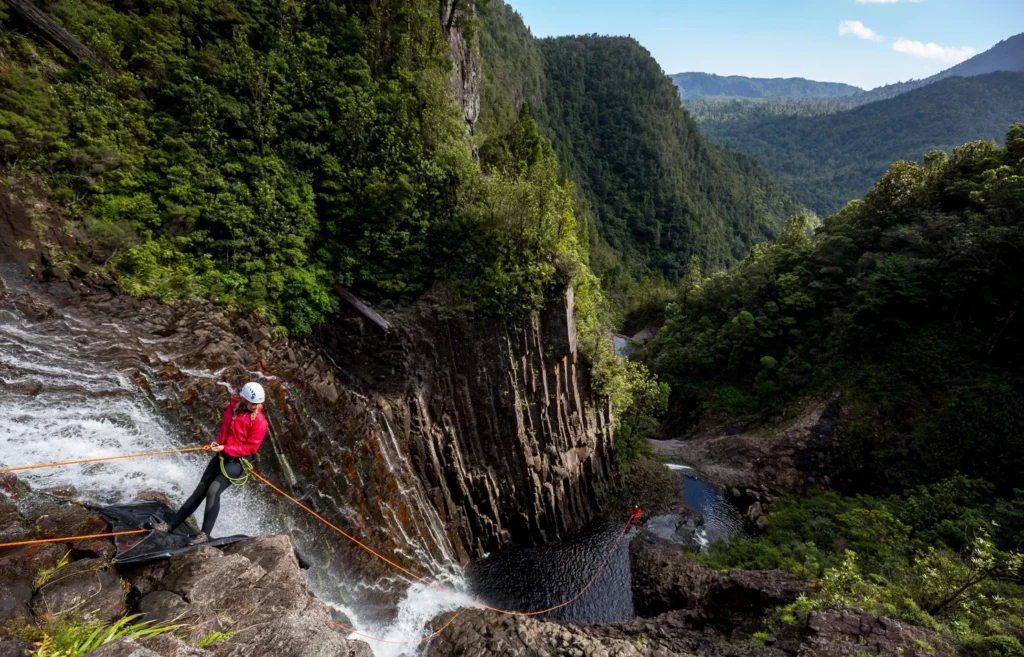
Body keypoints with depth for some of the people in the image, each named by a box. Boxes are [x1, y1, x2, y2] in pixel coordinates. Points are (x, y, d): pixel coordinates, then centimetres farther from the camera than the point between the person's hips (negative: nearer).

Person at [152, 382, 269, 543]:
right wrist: (217, 443, 4)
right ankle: (171, 524, 24)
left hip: (237, 462, -7)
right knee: (200, 490, 13)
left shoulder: (259, 422, -19)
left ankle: (205, 534, -8)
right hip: (221, 456, 7)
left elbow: (251, 448, -17)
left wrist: (226, 449, -19)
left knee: (213, 491, -18)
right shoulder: (232, 407, 1)